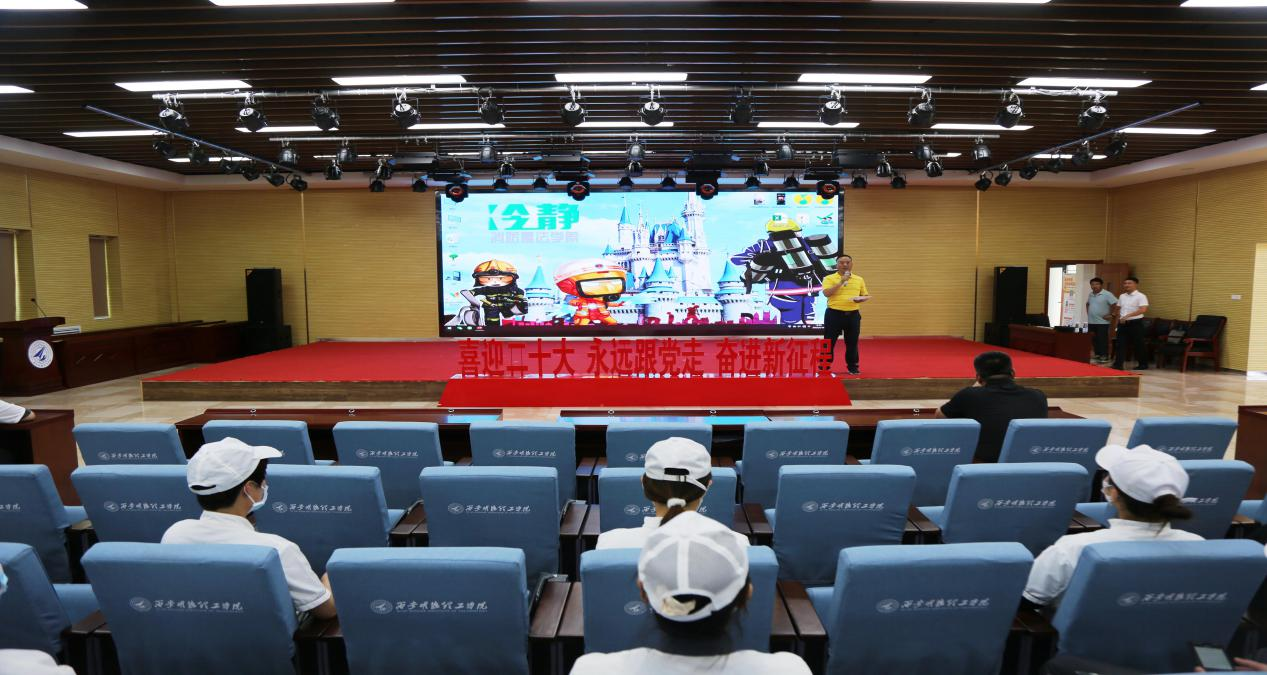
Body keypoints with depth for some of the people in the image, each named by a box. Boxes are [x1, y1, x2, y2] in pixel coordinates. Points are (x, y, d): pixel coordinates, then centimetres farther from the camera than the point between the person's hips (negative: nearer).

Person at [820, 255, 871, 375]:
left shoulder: (859, 279, 10)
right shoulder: (829, 278, -2)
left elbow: (866, 295, 15)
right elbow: (827, 293, -17)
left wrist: (861, 299, -9)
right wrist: (841, 282, -19)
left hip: (853, 315, 3)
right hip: (834, 314, -3)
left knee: (852, 342, 8)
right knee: (829, 342, 0)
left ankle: (852, 367, 20)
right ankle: (824, 367, 9)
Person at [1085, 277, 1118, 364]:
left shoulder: (1107, 294, -11)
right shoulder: (1090, 294, 12)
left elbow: (1115, 304, -17)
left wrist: (1110, 314, -14)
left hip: (1102, 322, -7)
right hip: (1091, 321, 7)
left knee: (1102, 339, -4)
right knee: (1094, 339, 11)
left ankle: (1104, 357, 0)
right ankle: (1097, 355, 21)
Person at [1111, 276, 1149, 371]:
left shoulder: (1141, 296, -9)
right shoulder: (1122, 296, 13)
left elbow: (1143, 310, -21)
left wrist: (1128, 316, -26)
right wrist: (1118, 320, 13)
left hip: (1135, 323, -6)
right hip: (1123, 323, 6)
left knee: (1138, 345, 4)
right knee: (1120, 344, -1)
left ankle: (1143, 364, 18)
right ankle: (1118, 364, -4)